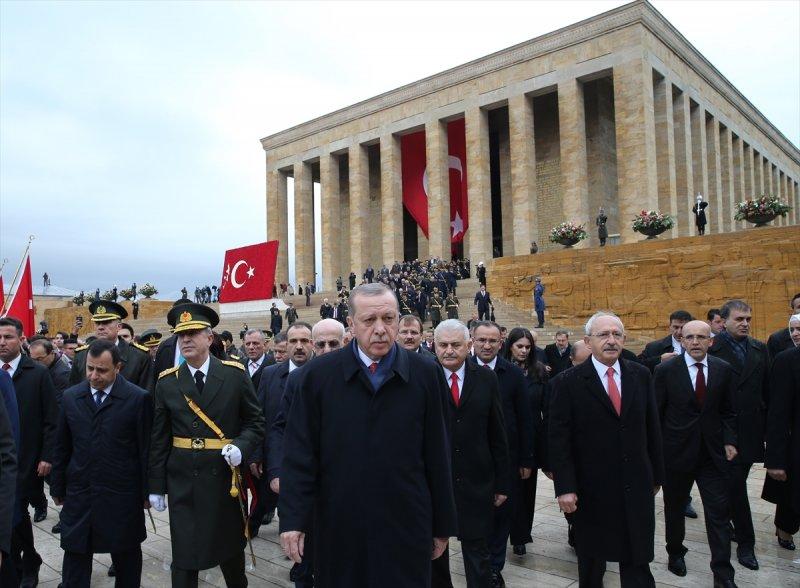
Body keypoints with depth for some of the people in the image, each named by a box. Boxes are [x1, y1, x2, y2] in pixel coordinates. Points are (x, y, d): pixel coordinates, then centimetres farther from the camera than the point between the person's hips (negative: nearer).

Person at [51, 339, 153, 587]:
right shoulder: (71, 397, 3)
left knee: (127, 557, 13)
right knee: (75, 557, 10)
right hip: (78, 495, 3)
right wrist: (57, 487, 10)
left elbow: (146, 449, -6)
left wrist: (147, 492, -4)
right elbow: (61, 448, 9)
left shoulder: (138, 398, -9)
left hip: (122, 497, -3)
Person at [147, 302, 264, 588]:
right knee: (183, 556, 5)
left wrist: (241, 447, -18)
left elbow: (255, 421, 1)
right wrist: (156, 486, 4)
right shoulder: (167, 383, 0)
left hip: (225, 476, 0)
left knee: (231, 546, 16)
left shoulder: (235, 374, -4)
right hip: (182, 481, 1)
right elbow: (159, 439, 4)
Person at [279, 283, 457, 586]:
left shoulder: (426, 374, -3)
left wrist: (442, 526, 5)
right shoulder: (318, 374, -4)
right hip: (339, 528, 0)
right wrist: (293, 520, -7)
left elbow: (437, 457, 1)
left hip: (406, 528, 0)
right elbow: (300, 454, -3)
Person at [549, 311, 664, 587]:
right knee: (591, 563, 16)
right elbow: (558, 439, -10)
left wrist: (656, 475, 11)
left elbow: (652, 428, 8)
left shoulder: (640, 375, 3)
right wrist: (564, 487, -14)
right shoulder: (568, 382, -9)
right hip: (591, 490, -2)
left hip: (636, 488, 3)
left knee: (638, 564, 8)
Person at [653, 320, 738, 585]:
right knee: (675, 509, 14)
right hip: (677, 451, -1)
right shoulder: (665, 370, -7)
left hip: (713, 453, 2)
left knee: (718, 513, 1)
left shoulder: (723, 369, 1)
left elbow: (728, 411, 8)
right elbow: (655, 413, -4)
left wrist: (729, 441, -4)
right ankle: (675, 552, 36)